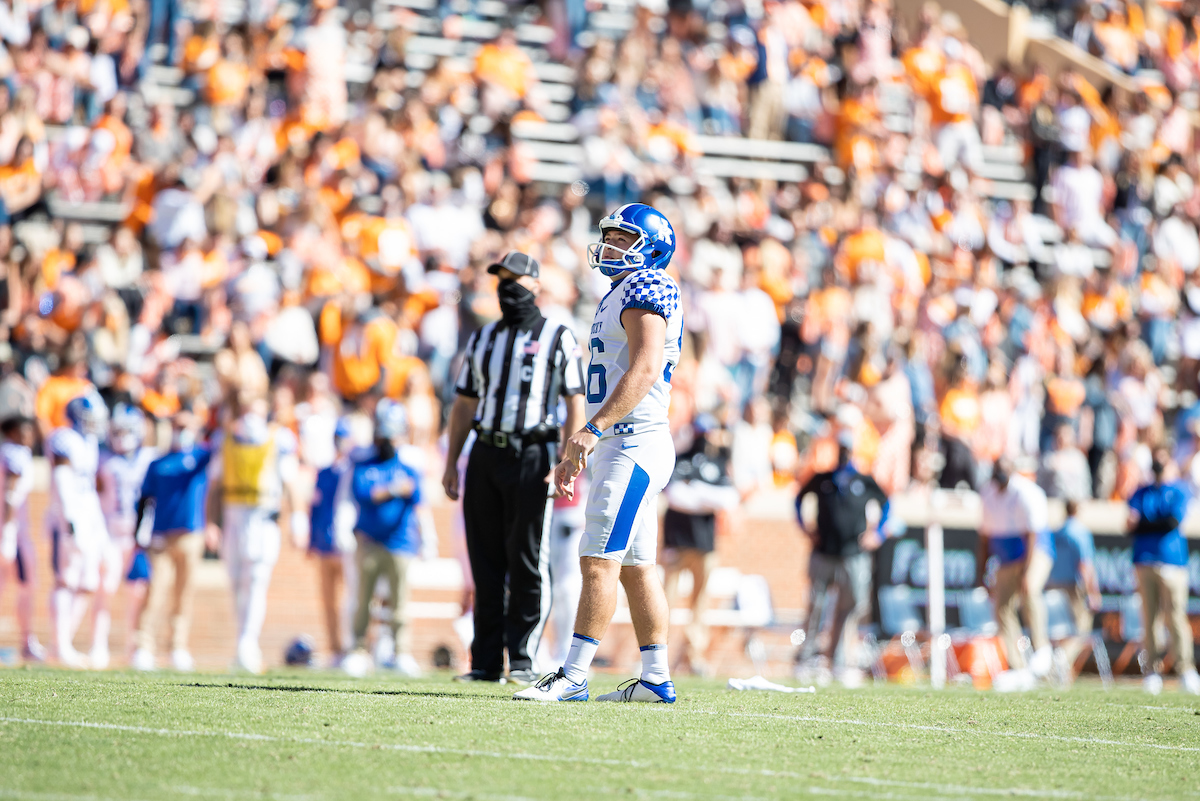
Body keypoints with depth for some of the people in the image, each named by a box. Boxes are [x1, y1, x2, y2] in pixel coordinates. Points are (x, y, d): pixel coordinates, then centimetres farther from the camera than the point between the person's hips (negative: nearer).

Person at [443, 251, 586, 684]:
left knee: (528, 562, -7)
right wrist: (451, 464, 12)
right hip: (485, 454, 5)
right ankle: (486, 662, 9)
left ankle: (523, 660, -4)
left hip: (532, 456, -5)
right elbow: (464, 405, 18)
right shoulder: (482, 340, 17)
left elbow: (575, 403, -2)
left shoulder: (557, 338, 3)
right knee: (486, 562, 5)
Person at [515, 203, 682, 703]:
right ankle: (656, 679, 12)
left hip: (634, 444, -10)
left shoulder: (645, 288, -10)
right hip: (619, 445, 10)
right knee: (635, 567, 10)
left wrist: (593, 429, -28)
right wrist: (573, 453, 25)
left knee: (600, 561, -12)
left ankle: (573, 676, -14)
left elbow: (644, 371, -22)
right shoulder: (621, 296, 22)